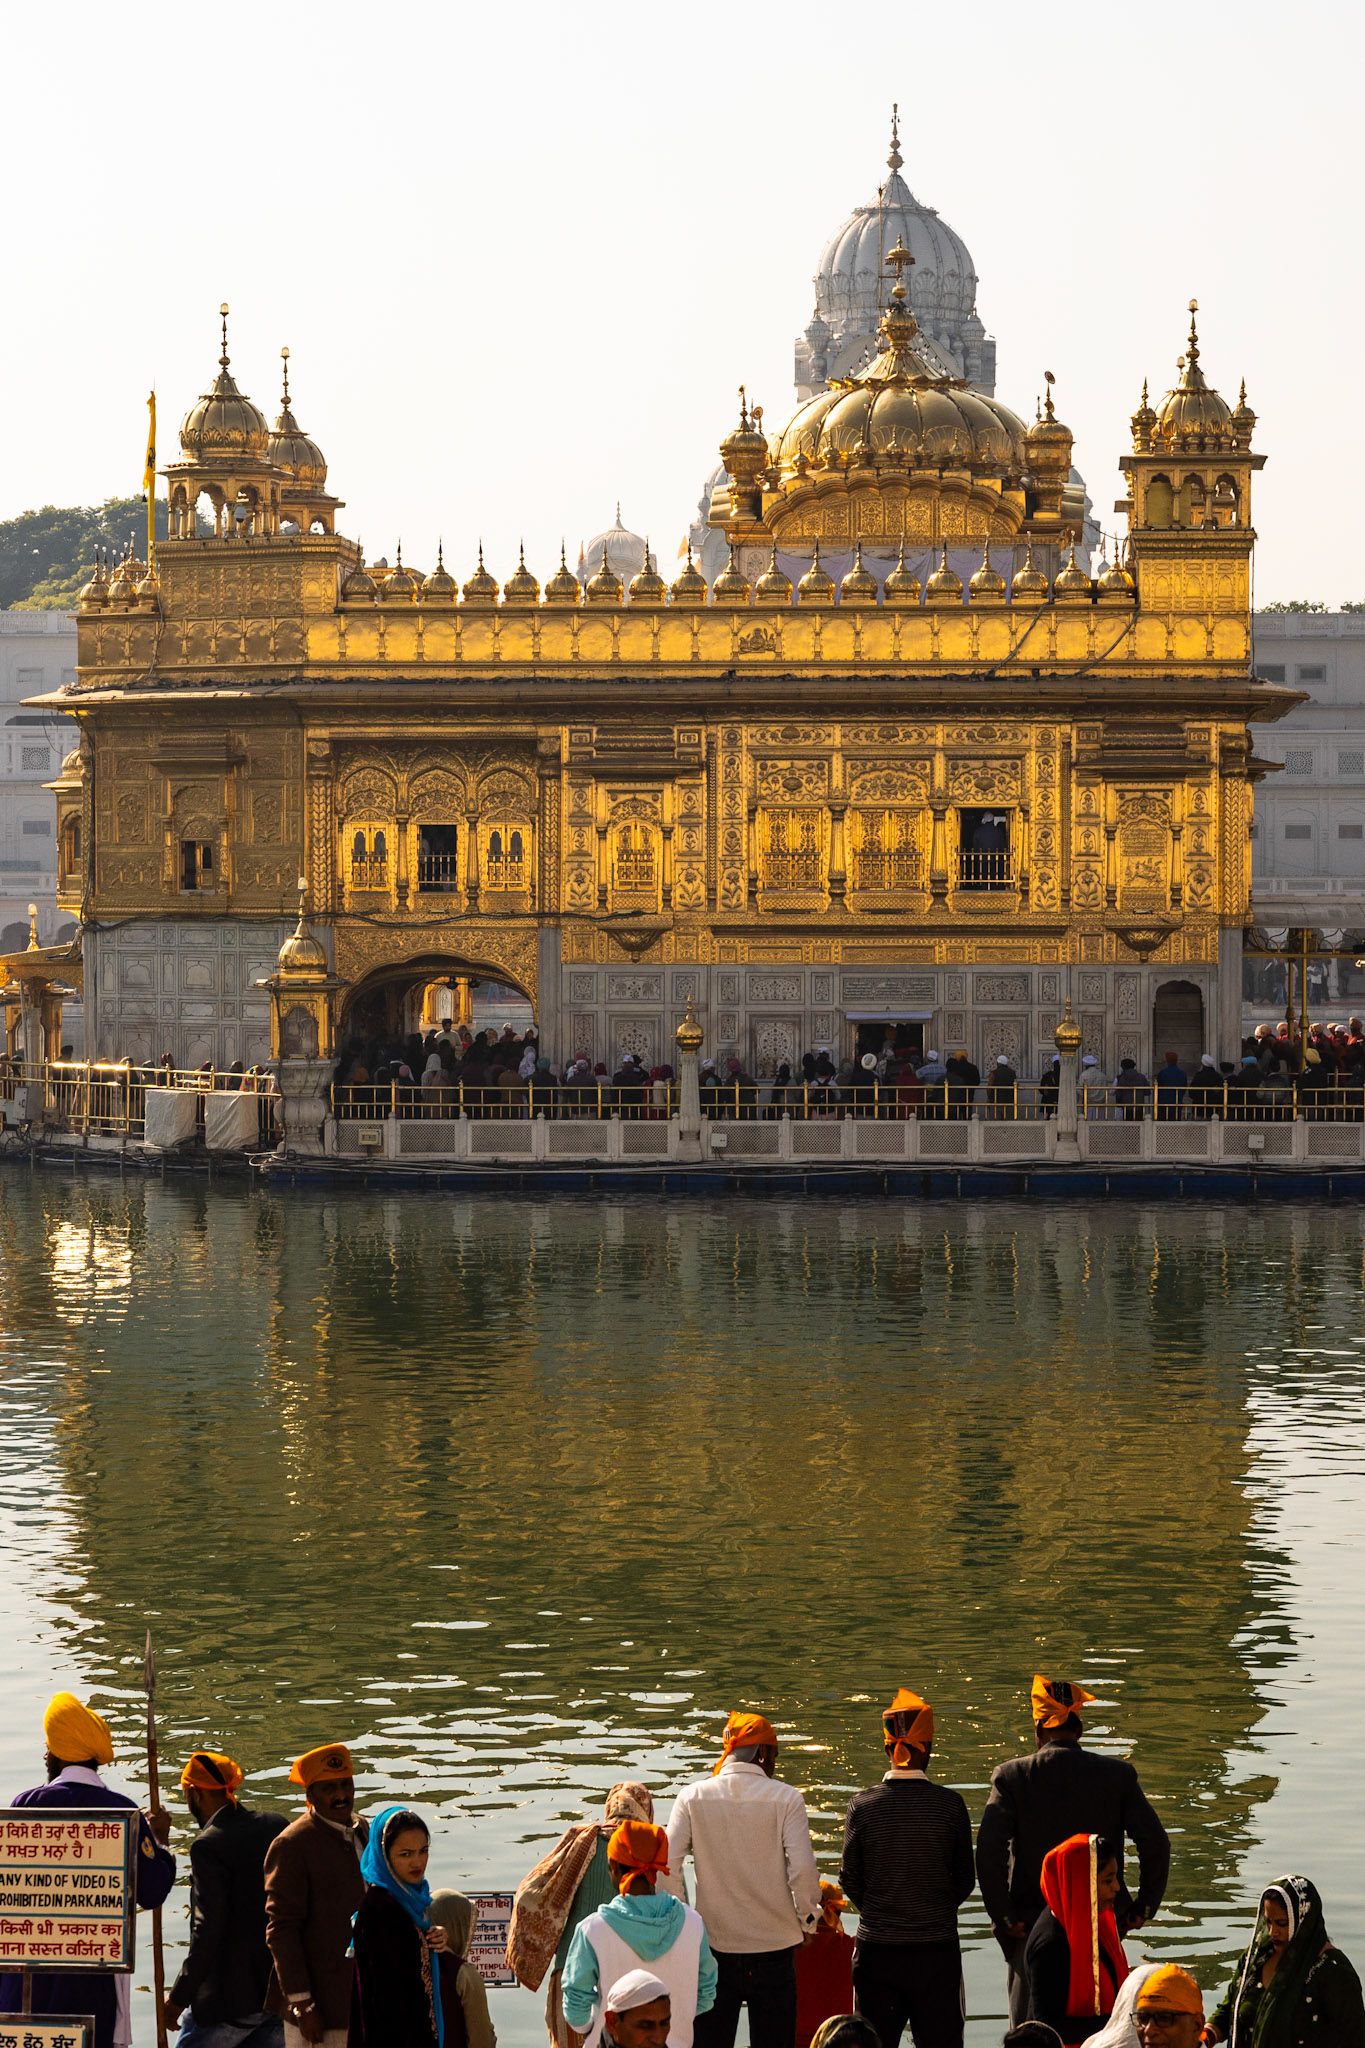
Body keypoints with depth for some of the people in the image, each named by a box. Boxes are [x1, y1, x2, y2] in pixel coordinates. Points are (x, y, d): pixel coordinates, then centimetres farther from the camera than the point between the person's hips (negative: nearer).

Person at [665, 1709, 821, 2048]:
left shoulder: (692, 1797, -1)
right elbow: (802, 1869, -11)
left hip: (713, 1946, 1)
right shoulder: (785, 1798, -5)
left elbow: (668, 1866, -6)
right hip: (774, 1944, -1)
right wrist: (808, 1920, 5)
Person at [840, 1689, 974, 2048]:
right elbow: (965, 1880, 0)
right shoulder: (950, 1804, -8)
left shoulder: (863, 1805, -7)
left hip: (876, 1950, 0)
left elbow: (849, 1878, 0)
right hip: (936, 1950, 0)